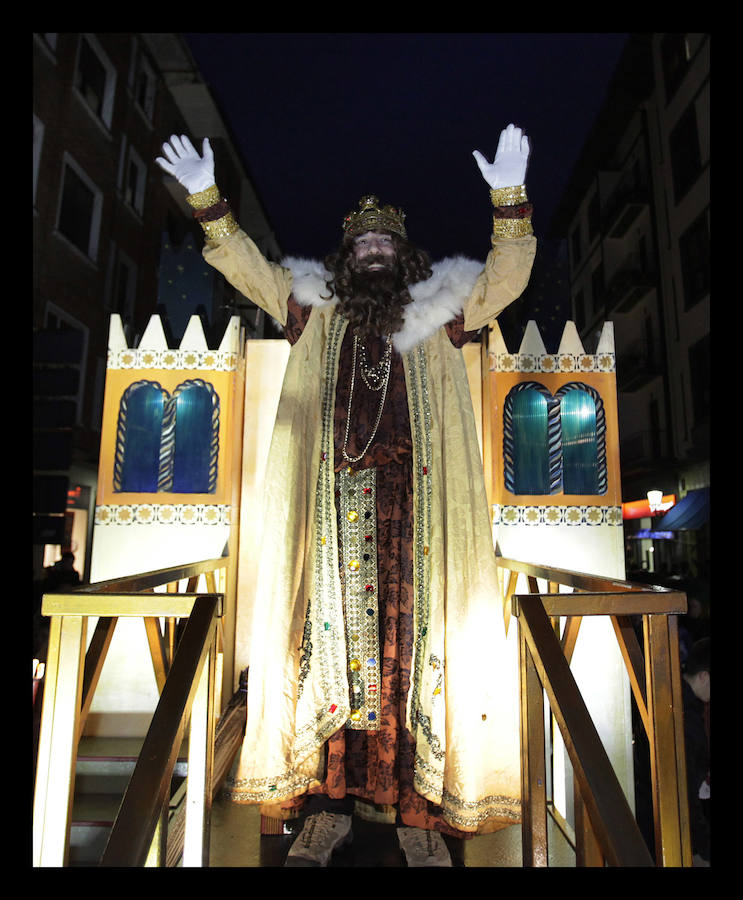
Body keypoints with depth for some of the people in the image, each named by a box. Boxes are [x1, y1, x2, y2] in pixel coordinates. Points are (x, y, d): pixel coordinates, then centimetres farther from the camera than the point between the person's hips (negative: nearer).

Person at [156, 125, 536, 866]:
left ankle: (421, 813, 4)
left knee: (415, 641, -4)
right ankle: (329, 805, 7)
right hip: (333, 499, 1)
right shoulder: (315, 311, 21)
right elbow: (245, 266, 20)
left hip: (415, 502, 0)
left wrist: (509, 200, 2)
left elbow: (506, 277, 13)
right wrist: (207, 200, 11)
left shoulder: (439, 313, 20)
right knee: (332, 637, -2)